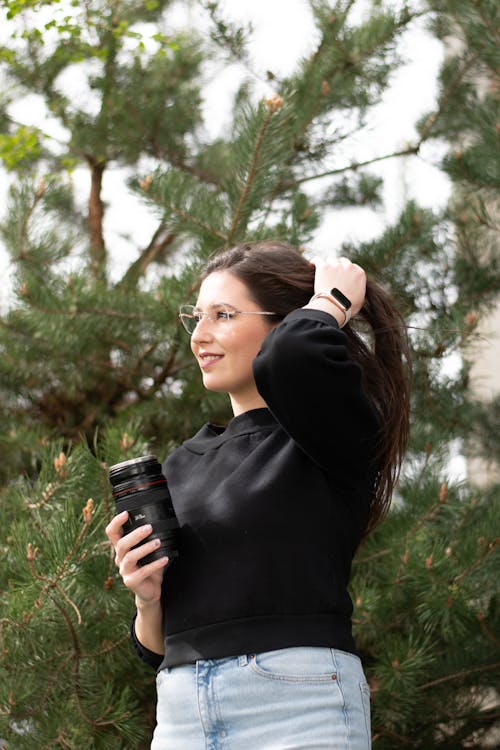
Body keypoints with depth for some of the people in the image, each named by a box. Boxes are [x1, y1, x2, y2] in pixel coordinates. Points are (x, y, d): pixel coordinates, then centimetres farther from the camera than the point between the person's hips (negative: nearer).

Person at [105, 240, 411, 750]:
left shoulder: (339, 438, -2)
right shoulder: (184, 464, 16)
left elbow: (291, 359, -27)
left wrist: (333, 299, -6)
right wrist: (146, 598, -3)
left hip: (298, 706, -6)